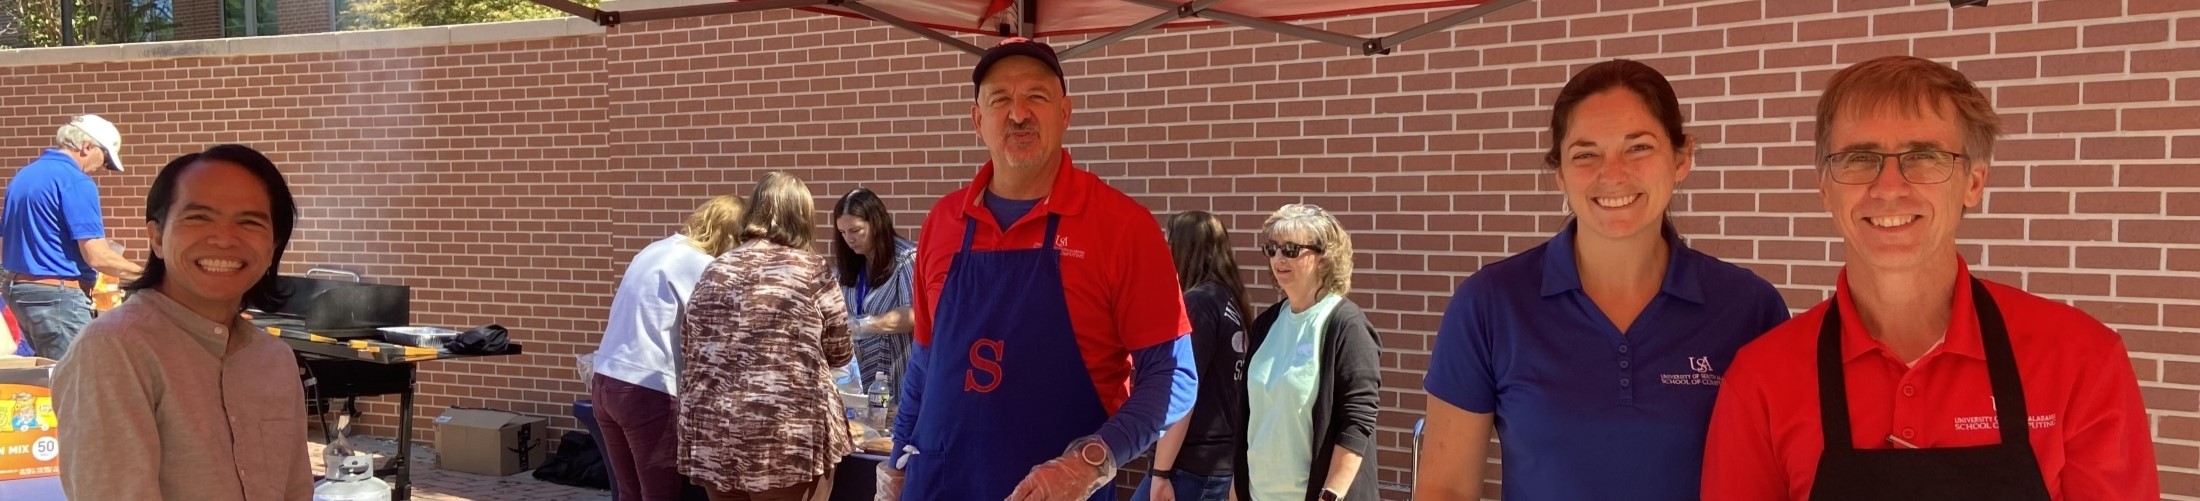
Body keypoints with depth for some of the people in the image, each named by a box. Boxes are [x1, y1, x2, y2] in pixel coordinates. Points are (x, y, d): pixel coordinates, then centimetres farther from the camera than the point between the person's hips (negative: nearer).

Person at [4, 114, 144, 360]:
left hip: (17, 289, 9)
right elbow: (97, 256, -18)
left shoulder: (23, 176, 13)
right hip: (59, 295, -9)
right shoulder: (75, 182, -14)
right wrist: (145, 274, -8)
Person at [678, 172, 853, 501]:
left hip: (712, 433, 5)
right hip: (786, 436, -5)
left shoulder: (716, 269, 11)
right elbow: (839, 352, 6)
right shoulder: (811, 270, -2)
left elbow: (688, 345, 18)